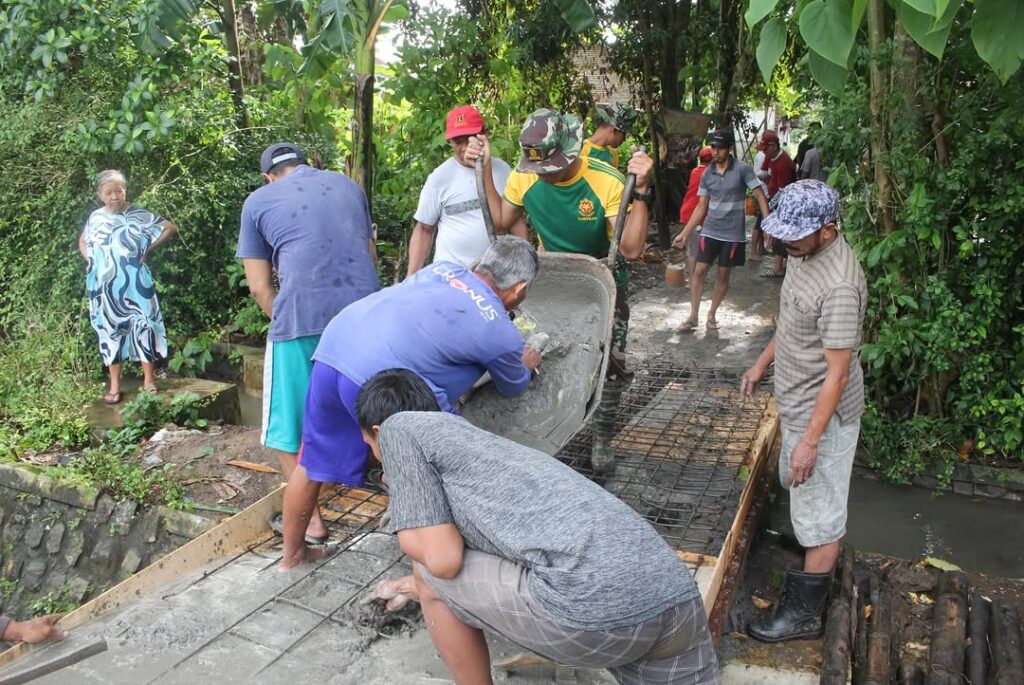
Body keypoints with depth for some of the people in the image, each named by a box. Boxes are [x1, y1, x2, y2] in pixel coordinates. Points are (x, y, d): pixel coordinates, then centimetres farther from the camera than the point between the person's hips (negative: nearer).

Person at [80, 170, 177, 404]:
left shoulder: (139, 215, -5)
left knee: (143, 327, -4)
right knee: (110, 331, 8)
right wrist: (88, 259, 6)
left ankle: (149, 380, 7)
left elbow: (170, 227, 0)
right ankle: (115, 385, 16)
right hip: (105, 287, 3)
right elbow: (82, 241, 24)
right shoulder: (95, 217, 6)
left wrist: (149, 248, -4)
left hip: (135, 285, -3)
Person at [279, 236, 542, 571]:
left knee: (313, 464, 24)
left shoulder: (443, 268, 18)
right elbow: (514, 386, 25)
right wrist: (525, 365, 47)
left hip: (333, 345, 7)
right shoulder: (503, 334, 4)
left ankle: (292, 554, 44)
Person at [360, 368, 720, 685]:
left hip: (595, 611, -8)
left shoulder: (399, 428, 12)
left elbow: (443, 559, 4)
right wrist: (416, 585, 63)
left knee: (433, 578, 17)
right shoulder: (477, 438, 34)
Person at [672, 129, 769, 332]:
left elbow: (760, 196, -8)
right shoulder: (707, 174, 3)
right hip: (710, 231, 3)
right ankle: (693, 316, 8)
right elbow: (701, 206, 9)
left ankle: (712, 314, 21)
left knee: (723, 275, 7)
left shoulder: (743, 170, -9)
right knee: (699, 271, -1)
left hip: (733, 234, -3)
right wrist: (684, 233, 6)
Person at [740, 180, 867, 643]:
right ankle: (805, 537, 55)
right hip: (797, 402, 9)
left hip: (821, 414, -9)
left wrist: (811, 440, -25)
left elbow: (837, 372, -27)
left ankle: (805, 613, 18)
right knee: (794, 484, 29)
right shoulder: (806, 253, -1)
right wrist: (763, 362, 20)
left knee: (820, 514, 4)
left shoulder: (839, 287, -31)